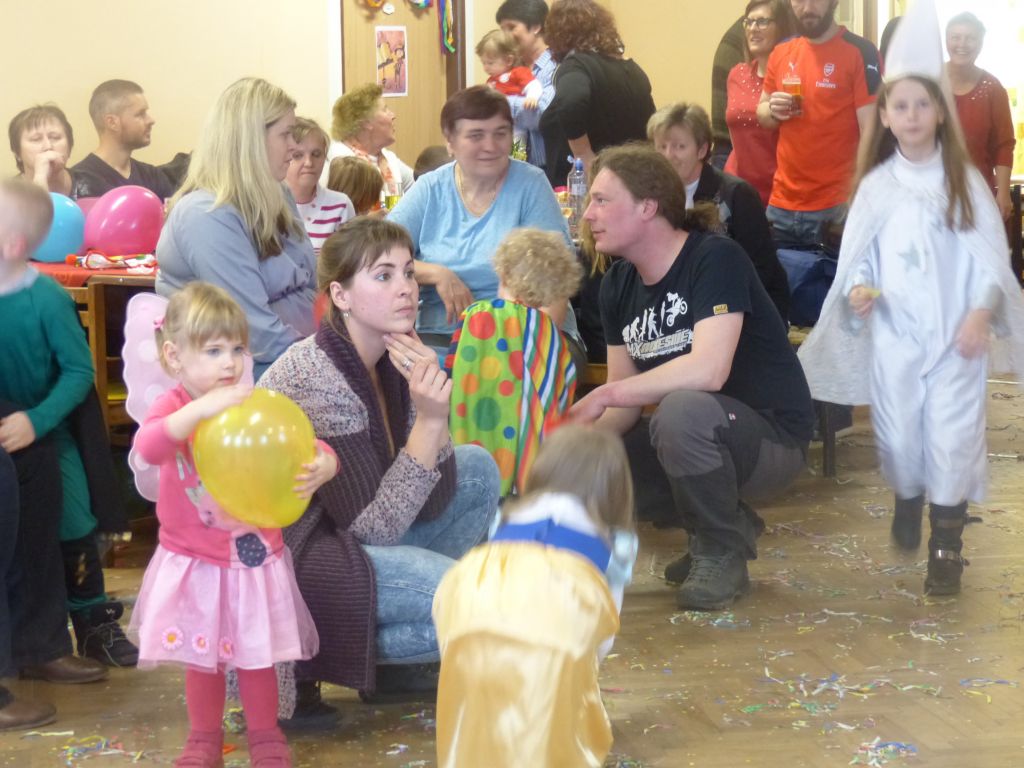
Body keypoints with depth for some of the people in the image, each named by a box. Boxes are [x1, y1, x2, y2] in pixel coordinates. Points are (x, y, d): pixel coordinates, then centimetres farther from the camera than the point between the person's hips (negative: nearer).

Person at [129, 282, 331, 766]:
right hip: (193, 561, -1)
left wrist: (321, 467, -34)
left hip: (253, 556, 1)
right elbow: (147, 446, -34)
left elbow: (312, 449, -9)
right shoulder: (174, 407, -12)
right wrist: (202, 407, -47)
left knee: (256, 654, 11)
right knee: (201, 658, 13)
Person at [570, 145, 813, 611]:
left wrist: (604, 394, -28)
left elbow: (708, 370, -33)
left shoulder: (715, 259, -20)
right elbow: (626, 400, 3)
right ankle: (729, 523, 9)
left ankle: (723, 552, -12)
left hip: (772, 437, -8)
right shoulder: (618, 285, 3)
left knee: (683, 407, -37)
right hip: (692, 436, 8)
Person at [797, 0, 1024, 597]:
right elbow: (859, 256, 5)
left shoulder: (964, 180, 0)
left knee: (953, 436, -6)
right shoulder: (877, 184, 3)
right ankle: (907, 503, 38)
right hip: (893, 334, 2)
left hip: (957, 334, -1)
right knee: (898, 432, 8)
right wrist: (856, 291, -16)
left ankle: (947, 546, 3)